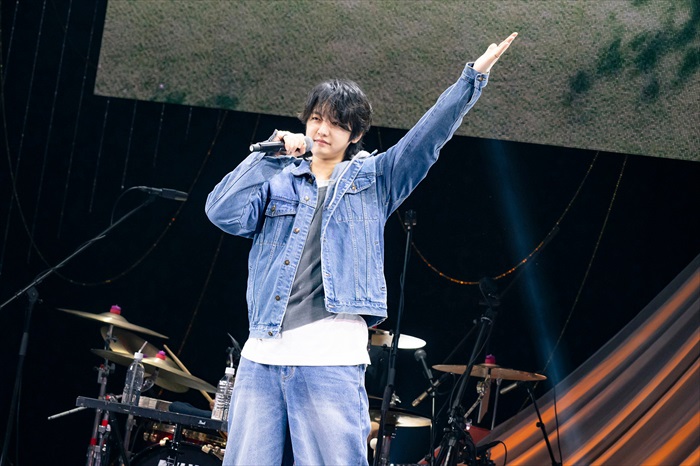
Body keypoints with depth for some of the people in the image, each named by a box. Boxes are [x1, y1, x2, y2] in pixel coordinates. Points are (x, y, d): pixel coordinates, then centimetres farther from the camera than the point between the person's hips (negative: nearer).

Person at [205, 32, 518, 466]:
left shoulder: (373, 179, 13)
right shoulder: (278, 181, 15)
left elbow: (429, 134, 6)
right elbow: (223, 212, -1)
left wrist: (474, 77, -1)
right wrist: (268, 155, 4)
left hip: (331, 363, -2)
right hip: (262, 357, 2)